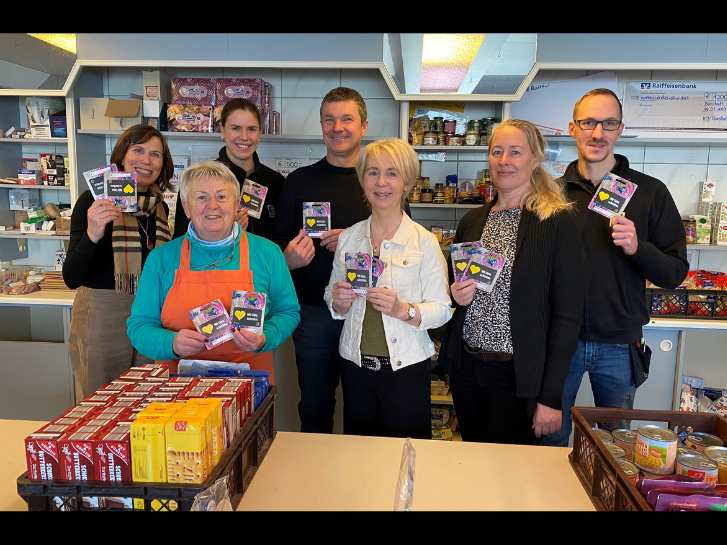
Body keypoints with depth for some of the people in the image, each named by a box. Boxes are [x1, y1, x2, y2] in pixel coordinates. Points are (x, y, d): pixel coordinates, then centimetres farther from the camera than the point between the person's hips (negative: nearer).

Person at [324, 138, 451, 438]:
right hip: (356, 365, 3)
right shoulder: (348, 237, 4)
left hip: (406, 367, -3)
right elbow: (332, 299, 12)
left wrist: (403, 310, -24)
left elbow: (442, 309, -8)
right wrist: (339, 302, -9)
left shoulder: (424, 241, -7)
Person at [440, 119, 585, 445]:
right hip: (466, 367, 5)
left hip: (517, 374, -4)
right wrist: (456, 294, -6)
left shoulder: (557, 222, -10)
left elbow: (567, 315, -11)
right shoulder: (473, 220, 5)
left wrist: (551, 396, -12)